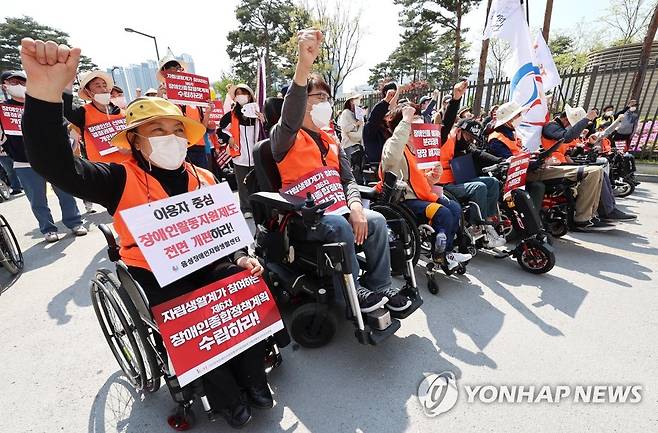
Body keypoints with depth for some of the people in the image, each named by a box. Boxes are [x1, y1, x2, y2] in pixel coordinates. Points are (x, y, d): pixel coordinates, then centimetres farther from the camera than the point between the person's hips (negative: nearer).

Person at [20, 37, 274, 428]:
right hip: (155, 278, -3)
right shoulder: (122, 180, -7)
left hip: (206, 267, 4)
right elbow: (57, 166, -25)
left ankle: (252, 377, 4)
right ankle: (226, 396, 5)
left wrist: (241, 258, -7)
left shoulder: (204, 179, 6)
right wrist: (46, 93, -39)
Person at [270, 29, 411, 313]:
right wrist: (304, 65, -42)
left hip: (332, 208, 6)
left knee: (376, 220, -14)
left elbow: (348, 179, 8)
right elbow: (289, 118, -29)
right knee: (339, 226, -33)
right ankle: (352, 292, -12)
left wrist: (355, 205, -14)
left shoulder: (331, 142, 16)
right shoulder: (284, 138, -4)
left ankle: (380, 286, 0)